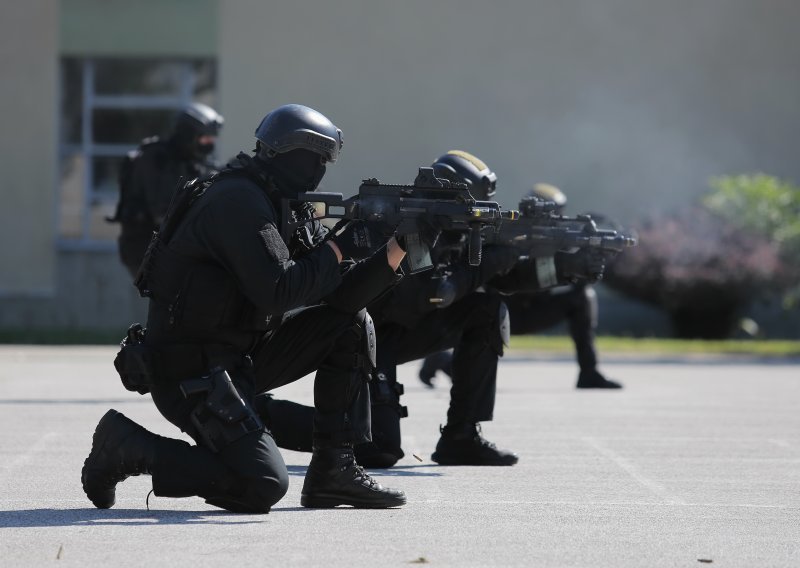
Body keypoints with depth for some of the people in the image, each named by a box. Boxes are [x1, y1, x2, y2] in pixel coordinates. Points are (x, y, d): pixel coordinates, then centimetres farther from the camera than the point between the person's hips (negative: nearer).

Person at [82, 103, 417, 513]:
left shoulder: (286, 210, 12)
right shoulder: (238, 201, -18)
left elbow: (339, 297, 9)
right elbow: (277, 293, -27)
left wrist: (398, 247, -3)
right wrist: (340, 246, -17)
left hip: (240, 356, 10)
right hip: (189, 373, -10)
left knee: (351, 324, 5)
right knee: (262, 485, -21)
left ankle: (334, 471, 6)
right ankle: (126, 446, -3)